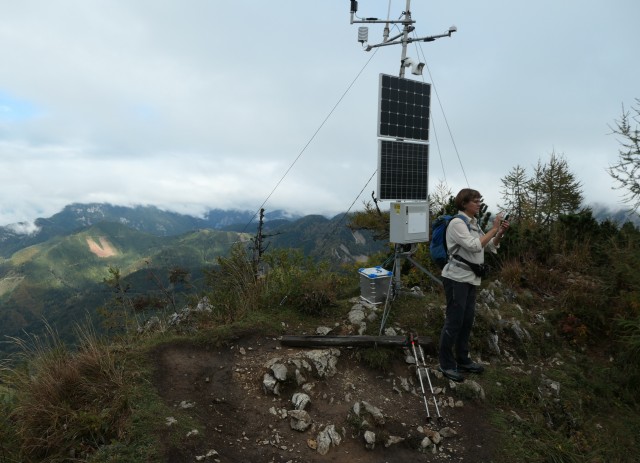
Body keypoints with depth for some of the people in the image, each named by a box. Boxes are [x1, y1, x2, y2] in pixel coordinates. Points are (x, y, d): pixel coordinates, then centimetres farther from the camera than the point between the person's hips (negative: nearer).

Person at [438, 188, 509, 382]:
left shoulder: (474, 223, 11)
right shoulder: (457, 223, -15)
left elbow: (490, 247, 14)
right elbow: (475, 246, -24)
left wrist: (501, 232, -2)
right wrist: (494, 229, -18)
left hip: (470, 278, 9)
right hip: (456, 278, -9)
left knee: (467, 320, 14)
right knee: (454, 321, -2)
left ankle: (462, 360, 27)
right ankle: (446, 364, 10)